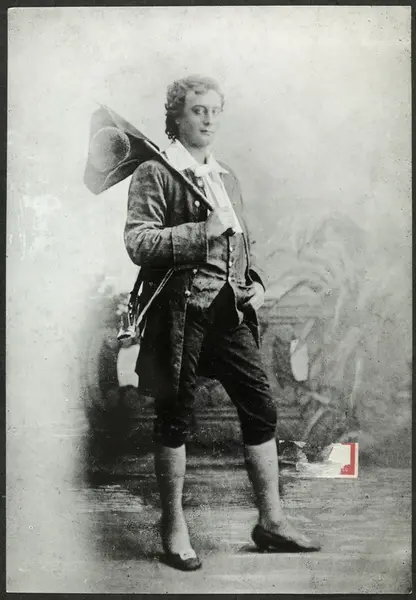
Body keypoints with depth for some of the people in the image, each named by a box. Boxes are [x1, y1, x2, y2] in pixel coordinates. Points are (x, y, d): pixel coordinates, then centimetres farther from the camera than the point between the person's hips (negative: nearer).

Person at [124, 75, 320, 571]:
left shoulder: (225, 176, 18)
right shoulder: (154, 173, -2)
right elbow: (137, 243, -13)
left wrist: (256, 282, 9)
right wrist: (203, 232, -18)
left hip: (229, 309, 6)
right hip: (180, 310, -6)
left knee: (260, 407, 5)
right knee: (175, 418, 4)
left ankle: (271, 520, 19)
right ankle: (174, 526, 21)